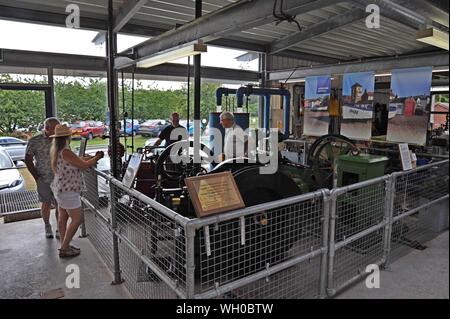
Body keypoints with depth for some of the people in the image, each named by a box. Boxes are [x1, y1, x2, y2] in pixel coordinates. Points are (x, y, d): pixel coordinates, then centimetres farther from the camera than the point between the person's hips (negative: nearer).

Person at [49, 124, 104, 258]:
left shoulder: (55, 150, 7)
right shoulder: (65, 152, -23)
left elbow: (77, 159, 10)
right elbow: (84, 165, -17)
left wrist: (92, 158, 6)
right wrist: (97, 158, -2)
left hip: (60, 189, 10)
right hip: (68, 191, -10)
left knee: (63, 217, 17)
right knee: (77, 219, -2)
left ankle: (64, 245, 27)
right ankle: (64, 249, 5)